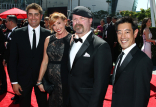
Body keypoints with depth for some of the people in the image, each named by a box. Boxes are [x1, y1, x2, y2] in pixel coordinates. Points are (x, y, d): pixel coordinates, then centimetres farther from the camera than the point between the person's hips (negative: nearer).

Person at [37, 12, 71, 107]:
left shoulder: (72, 39, -8)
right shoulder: (49, 39, 6)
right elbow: (45, 61, 7)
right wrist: (39, 81, 7)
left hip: (65, 80, -4)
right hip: (51, 79, 4)